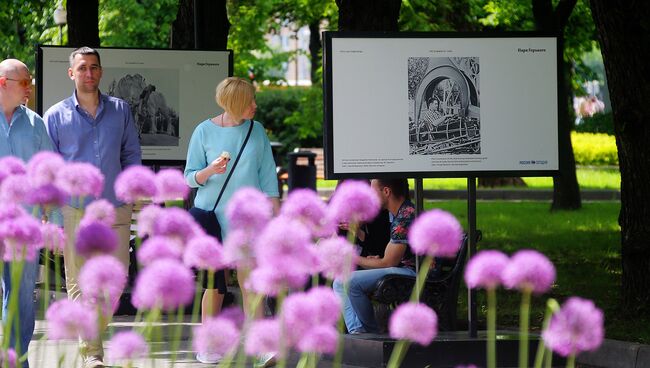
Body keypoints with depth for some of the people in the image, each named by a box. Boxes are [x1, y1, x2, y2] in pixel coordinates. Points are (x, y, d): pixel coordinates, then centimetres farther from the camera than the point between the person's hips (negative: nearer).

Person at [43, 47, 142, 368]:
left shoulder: (120, 110, 9)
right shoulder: (56, 116, 3)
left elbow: (132, 153, 17)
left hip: (115, 211, 2)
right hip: (75, 212, -2)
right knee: (80, 282, 0)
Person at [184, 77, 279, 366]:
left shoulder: (256, 131, 7)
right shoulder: (205, 131, 0)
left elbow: (268, 177, 12)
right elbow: (190, 177, 3)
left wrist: (278, 217, 7)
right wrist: (211, 171, -18)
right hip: (213, 216, -1)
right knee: (215, 284, 2)